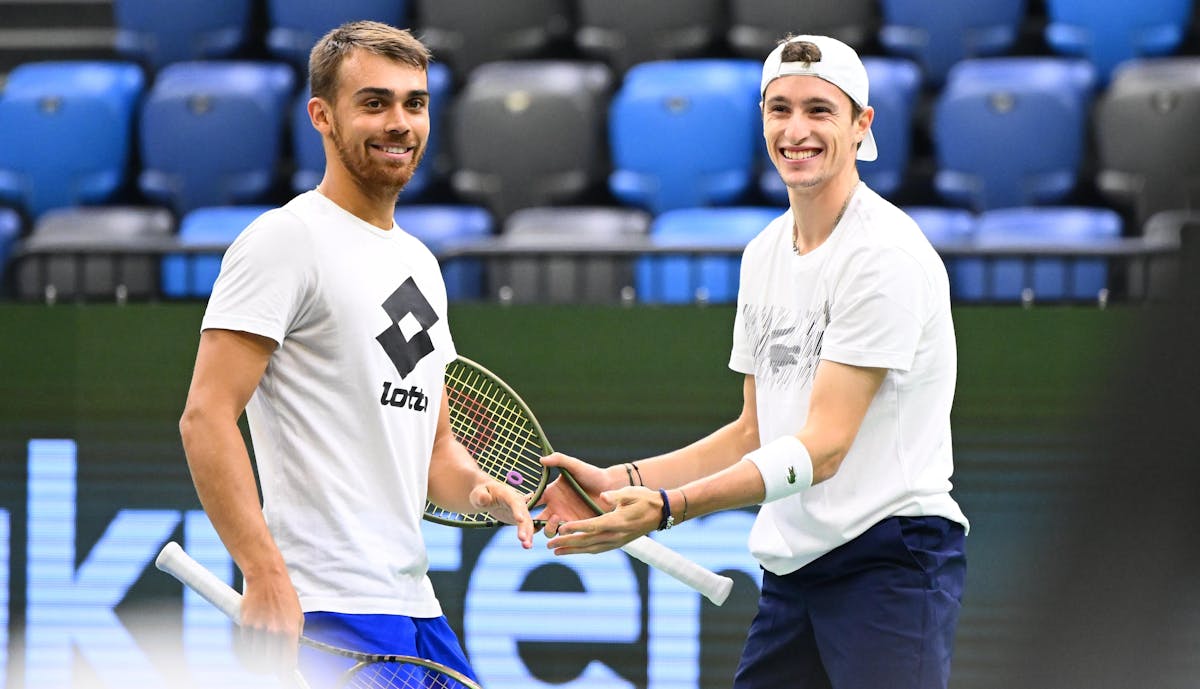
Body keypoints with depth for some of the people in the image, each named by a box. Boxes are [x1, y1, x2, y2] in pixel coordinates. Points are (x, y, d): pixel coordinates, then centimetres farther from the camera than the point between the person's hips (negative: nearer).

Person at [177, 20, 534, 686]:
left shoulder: (419, 261, 20)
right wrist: (266, 575, -23)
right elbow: (206, 418, -15)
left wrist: (482, 491, 3)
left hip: (414, 606, 9)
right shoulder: (285, 240, -6)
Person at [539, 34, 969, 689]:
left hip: (892, 560, -8)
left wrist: (668, 507, -26)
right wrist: (622, 482, 5)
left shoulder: (886, 254, -13)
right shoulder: (763, 253, 13)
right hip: (791, 571, 8)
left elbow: (822, 447, -19)